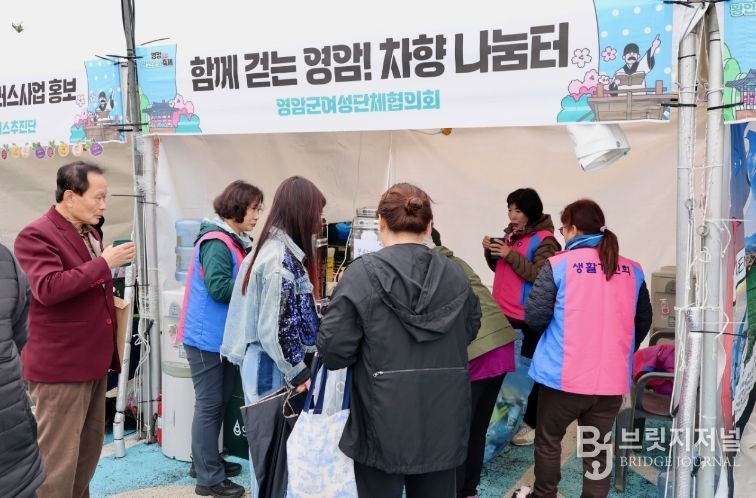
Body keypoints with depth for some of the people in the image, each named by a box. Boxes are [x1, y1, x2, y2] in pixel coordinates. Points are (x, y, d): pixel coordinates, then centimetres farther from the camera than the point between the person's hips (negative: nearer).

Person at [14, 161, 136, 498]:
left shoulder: (90, 233, 15)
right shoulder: (36, 235, -14)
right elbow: (48, 288, -29)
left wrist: (110, 298, 13)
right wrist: (104, 262, -25)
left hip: (93, 360, 9)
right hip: (59, 365, -9)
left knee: (90, 447, 19)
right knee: (58, 457, -1)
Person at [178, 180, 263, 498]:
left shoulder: (235, 241, 10)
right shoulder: (217, 243, -19)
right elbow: (219, 288, -27)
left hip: (224, 336, 10)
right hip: (208, 337, -10)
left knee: (220, 402, 18)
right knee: (209, 405, 0)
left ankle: (205, 462, 32)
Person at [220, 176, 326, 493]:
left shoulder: (273, 248, 8)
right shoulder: (281, 258, -20)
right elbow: (274, 328, -23)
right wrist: (297, 371, -16)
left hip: (268, 361, 9)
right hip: (274, 365, -9)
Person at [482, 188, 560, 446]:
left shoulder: (544, 240, -12)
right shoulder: (510, 233, 12)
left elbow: (540, 276, -21)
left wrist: (511, 255, -24)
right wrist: (491, 252, -1)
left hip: (530, 317, -8)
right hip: (504, 312, 8)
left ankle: (532, 423, 12)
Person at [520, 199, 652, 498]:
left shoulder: (558, 264, -8)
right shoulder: (632, 270, 4)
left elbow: (535, 318, -11)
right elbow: (643, 321, 12)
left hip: (564, 375, -3)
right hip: (612, 378, 3)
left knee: (548, 440, 18)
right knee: (597, 449, 14)